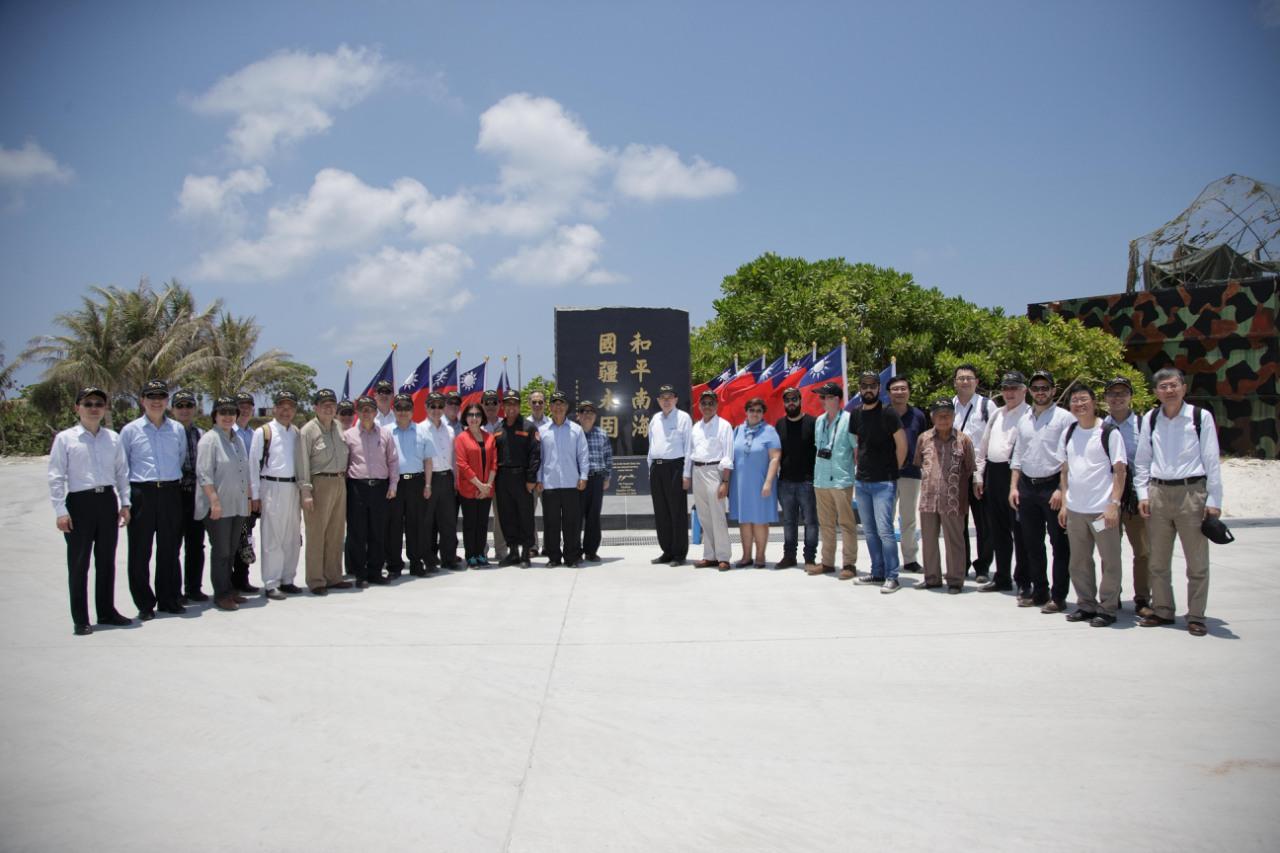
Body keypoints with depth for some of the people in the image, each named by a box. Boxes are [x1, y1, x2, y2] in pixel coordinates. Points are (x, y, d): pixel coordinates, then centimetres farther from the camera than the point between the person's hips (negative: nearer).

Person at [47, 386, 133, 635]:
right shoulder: (65, 438, -1)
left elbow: (122, 472, 12)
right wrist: (60, 510, -10)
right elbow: (56, 477, -4)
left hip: (108, 500, 4)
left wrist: (125, 503, 7)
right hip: (79, 502, -4)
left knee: (106, 560, 12)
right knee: (78, 563, 2)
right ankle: (80, 619, 9)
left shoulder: (113, 438, 9)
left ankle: (106, 611, 24)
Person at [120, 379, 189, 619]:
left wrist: (173, 480, 12)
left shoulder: (178, 429, 9)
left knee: (170, 549, 9)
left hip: (171, 493, 2)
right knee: (140, 552, 1)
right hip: (142, 494, -2)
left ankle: (169, 600, 20)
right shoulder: (130, 430, 2)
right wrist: (128, 497, 1)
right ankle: (145, 604, 10)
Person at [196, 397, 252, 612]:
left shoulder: (238, 439, 16)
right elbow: (204, 474, -14)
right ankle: (221, 595, 4)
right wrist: (215, 501, -20)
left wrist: (249, 498, 17)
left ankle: (229, 590, 20)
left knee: (231, 550, 12)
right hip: (218, 507, -7)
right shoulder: (209, 439, -8)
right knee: (220, 551, -3)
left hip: (237, 505, 7)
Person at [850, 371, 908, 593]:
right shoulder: (856, 414, 9)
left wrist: (892, 470, -1)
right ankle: (877, 573, 21)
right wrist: (859, 468, 11)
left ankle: (892, 577, -4)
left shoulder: (887, 413, -9)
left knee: (884, 530, -11)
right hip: (862, 481, 7)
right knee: (869, 531, 11)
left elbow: (902, 445, -7)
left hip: (884, 482, -6)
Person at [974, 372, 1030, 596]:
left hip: (1015, 474, -7)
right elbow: (982, 447, 20)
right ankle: (1002, 578, 26)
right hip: (993, 474, 8)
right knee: (997, 531, 14)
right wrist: (978, 476, 13)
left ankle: (1023, 583, 9)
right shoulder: (996, 415, 18)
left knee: (1019, 531, -1)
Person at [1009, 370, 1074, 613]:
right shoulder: (1024, 420, 14)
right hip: (1027, 486, 6)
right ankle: (1039, 592, 23)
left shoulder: (1064, 418, -5)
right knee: (1032, 544, 12)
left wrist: (1062, 490, -17)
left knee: (1059, 544, 0)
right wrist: (1014, 486, 10)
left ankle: (1058, 597, 6)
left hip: (1052, 485, -6)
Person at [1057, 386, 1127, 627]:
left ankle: (1107, 608, 12)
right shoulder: (1068, 433, 10)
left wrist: (1114, 504, -15)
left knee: (1110, 560, 3)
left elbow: (1119, 471, -7)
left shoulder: (1109, 433, -6)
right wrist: (1064, 503, 9)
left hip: (1103, 509, -5)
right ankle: (1086, 605, 24)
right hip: (1074, 510, 5)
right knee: (1079, 562, 12)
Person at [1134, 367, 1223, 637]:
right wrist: (1142, 494, 4)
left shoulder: (1201, 417, -2)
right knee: (1158, 560, 11)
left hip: (1192, 492, -3)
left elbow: (1211, 461, -2)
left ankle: (1196, 616, 12)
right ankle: (1162, 610, 23)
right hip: (1158, 493, 3)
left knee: (1197, 561, 3)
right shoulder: (1150, 419, 6)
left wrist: (1214, 501, -5)